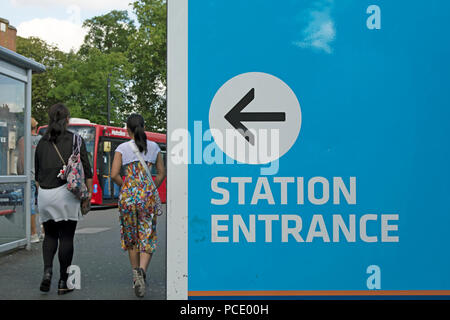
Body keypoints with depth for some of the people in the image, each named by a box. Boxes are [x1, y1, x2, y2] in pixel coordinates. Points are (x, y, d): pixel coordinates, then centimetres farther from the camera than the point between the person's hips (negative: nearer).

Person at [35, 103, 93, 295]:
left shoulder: (42, 142, 10)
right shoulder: (75, 140, -1)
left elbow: (37, 173, 15)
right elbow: (86, 170, -5)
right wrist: (88, 194, 1)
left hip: (44, 193, 4)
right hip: (66, 192, -3)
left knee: (50, 235, 17)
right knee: (66, 237, 4)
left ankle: (47, 270, -3)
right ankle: (63, 282, 7)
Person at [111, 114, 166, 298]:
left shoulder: (122, 148, 1)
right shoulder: (154, 147, 6)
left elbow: (114, 174, -6)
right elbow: (162, 173, 9)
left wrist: (125, 187, 11)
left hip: (128, 195, 0)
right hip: (149, 196, 0)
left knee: (131, 236, 16)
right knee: (147, 238, 3)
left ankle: (136, 273, 21)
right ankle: (142, 271, -20)